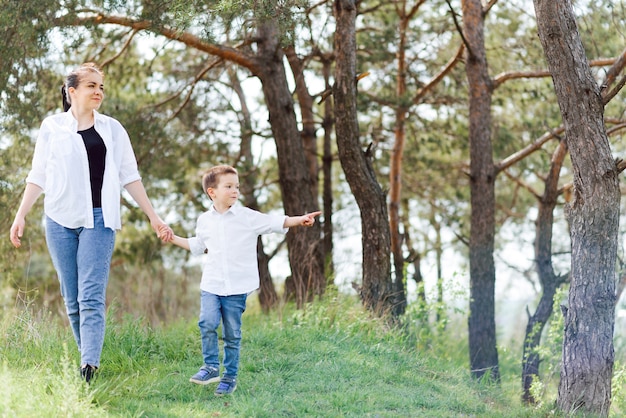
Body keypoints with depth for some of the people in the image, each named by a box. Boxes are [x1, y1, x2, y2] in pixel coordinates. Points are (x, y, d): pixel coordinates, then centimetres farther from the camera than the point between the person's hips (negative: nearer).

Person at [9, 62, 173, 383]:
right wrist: (20, 216, 2)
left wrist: (153, 217, 12)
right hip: (60, 221, 1)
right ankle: (87, 358, 11)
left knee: (92, 297, -14)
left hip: (98, 221, -1)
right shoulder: (52, 127, 9)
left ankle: (89, 368, -23)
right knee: (72, 299, 2)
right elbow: (38, 177, 11)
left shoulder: (112, 129, 11)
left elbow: (130, 176, 15)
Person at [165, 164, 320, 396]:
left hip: (237, 288, -2)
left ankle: (230, 377, 15)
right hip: (211, 285, 2)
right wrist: (174, 238, 20)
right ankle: (211, 367, 0)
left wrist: (300, 219, -18)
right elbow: (197, 246, 25)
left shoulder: (248, 217, -3)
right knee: (207, 323, -16)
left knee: (232, 334, 4)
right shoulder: (204, 221, 8)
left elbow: (276, 222, -5)